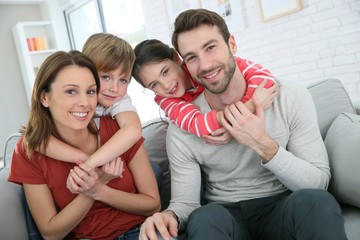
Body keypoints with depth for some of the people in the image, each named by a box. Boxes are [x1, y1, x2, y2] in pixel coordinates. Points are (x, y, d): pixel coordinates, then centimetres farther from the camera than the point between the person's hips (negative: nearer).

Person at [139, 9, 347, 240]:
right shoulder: (181, 130, -7)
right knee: (205, 217, -35)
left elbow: (320, 182, -8)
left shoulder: (292, 99, -9)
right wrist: (170, 216, -28)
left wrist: (263, 145, -23)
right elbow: (185, 202, -3)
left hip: (283, 209, 2)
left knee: (315, 200, -32)